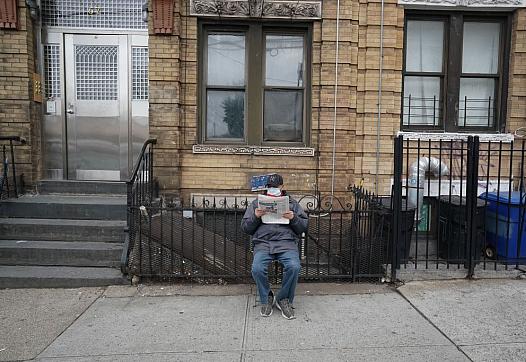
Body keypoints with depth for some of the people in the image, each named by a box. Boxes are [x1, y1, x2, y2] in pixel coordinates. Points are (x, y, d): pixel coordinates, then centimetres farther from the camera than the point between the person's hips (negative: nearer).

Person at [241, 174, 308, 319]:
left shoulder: (292, 203, 20)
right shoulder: (257, 203, 21)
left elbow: (304, 226, 13)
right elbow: (245, 228, 15)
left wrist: (293, 218, -6)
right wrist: (255, 217, -4)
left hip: (286, 242, 0)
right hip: (263, 243, 0)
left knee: (294, 267, -29)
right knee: (257, 269, -28)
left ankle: (284, 299, -3)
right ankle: (266, 299, 0)